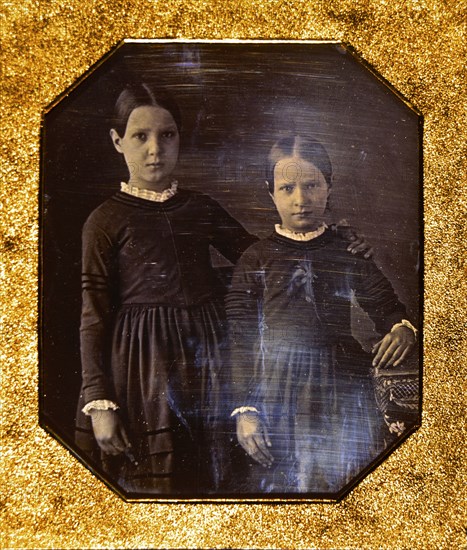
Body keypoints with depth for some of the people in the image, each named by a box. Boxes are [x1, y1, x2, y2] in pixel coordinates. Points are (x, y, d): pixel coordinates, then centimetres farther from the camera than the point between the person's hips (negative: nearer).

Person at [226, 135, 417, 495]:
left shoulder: (350, 251, 6)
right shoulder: (256, 259, 1)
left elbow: (387, 307, 4)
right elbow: (239, 341, -1)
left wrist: (403, 328, -20)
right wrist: (244, 410, -8)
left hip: (344, 394, 1)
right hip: (277, 395, -1)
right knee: (278, 484, 8)